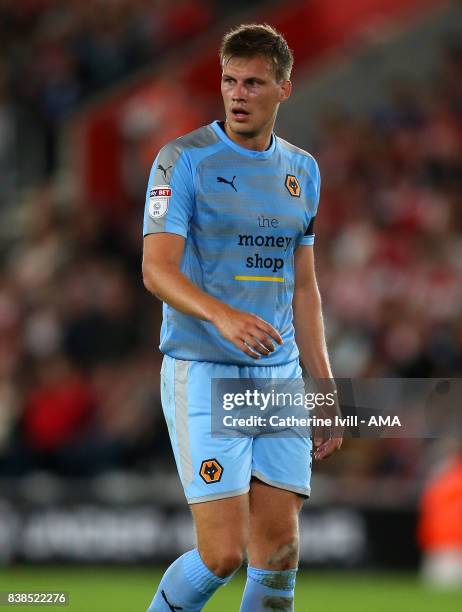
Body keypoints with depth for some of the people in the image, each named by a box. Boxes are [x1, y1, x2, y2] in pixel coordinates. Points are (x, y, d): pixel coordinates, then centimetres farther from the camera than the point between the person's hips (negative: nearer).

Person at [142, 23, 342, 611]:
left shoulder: (302, 170, 12)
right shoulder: (184, 159, -6)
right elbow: (157, 268, -14)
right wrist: (223, 316, -33)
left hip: (280, 377, 5)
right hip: (204, 376, -5)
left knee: (279, 550, 1)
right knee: (223, 553, -11)